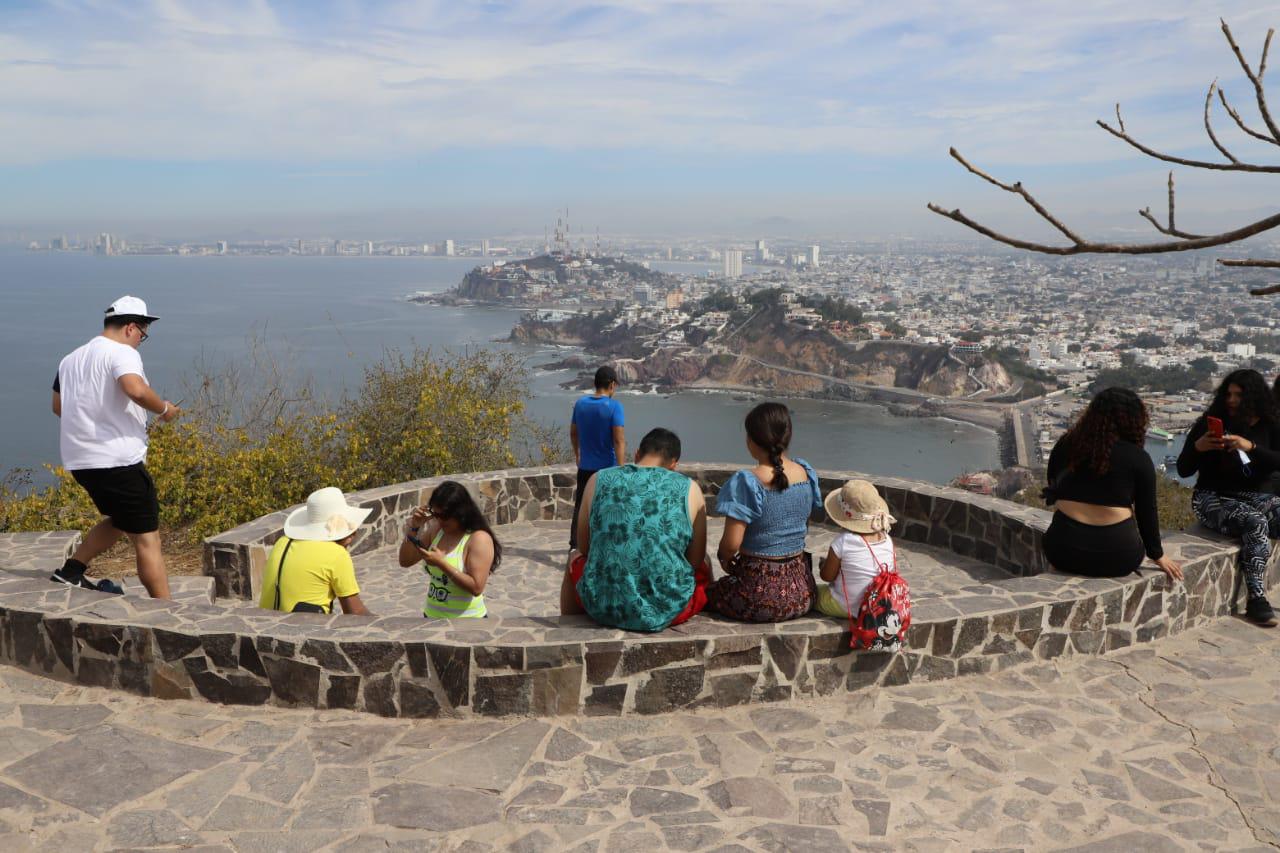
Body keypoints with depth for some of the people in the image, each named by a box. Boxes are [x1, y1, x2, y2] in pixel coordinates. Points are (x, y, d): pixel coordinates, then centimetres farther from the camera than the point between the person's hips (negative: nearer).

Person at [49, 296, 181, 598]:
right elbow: (136, 390, -29)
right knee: (147, 538, -5)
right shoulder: (122, 352, -9)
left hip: (79, 460, 9)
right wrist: (164, 409, -12)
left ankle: (71, 571, 22)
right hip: (118, 460, -9)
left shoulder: (71, 359, 17)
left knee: (119, 521, 28)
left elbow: (58, 406, 26)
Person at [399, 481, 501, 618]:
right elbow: (405, 561, 3)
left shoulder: (479, 539, -18)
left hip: (466, 621, -6)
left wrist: (441, 563, -27)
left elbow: (476, 587, -24)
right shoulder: (436, 529, 1)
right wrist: (414, 527, -10)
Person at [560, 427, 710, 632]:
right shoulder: (689, 489, -2)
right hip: (668, 611, -1)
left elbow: (584, 548, 11)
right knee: (704, 566, 32)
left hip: (603, 608, 1)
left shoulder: (599, 480, 1)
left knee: (575, 559, 35)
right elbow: (696, 559, 4)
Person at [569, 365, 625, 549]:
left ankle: (574, 546, 7)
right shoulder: (614, 406, -14)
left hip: (585, 467, 4)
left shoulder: (580, 403, 2)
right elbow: (619, 440, -20)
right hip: (608, 468, -4)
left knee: (580, 507, 9)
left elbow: (573, 433, 14)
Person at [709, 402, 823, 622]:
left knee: (710, 590, 25)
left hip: (759, 594, -5)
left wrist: (724, 558, 2)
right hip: (801, 590, 5)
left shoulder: (746, 482, -20)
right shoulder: (806, 473, -1)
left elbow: (731, 543, -20)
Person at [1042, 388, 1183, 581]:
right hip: (1115, 557, -1)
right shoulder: (1138, 458, -3)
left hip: (1064, 551, 1)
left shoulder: (1065, 445, 4)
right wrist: (1158, 556, 15)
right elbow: (1147, 512, 3)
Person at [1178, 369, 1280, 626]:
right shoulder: (1209, 424, 2)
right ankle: (1256, 599, -29)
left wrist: (1250, 446, -23)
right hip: (1213, 498, -3)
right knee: (1256, 522, -31)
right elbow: (1183, 470, 1)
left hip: (1253, 496, 3)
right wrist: (1197, 446, -17)